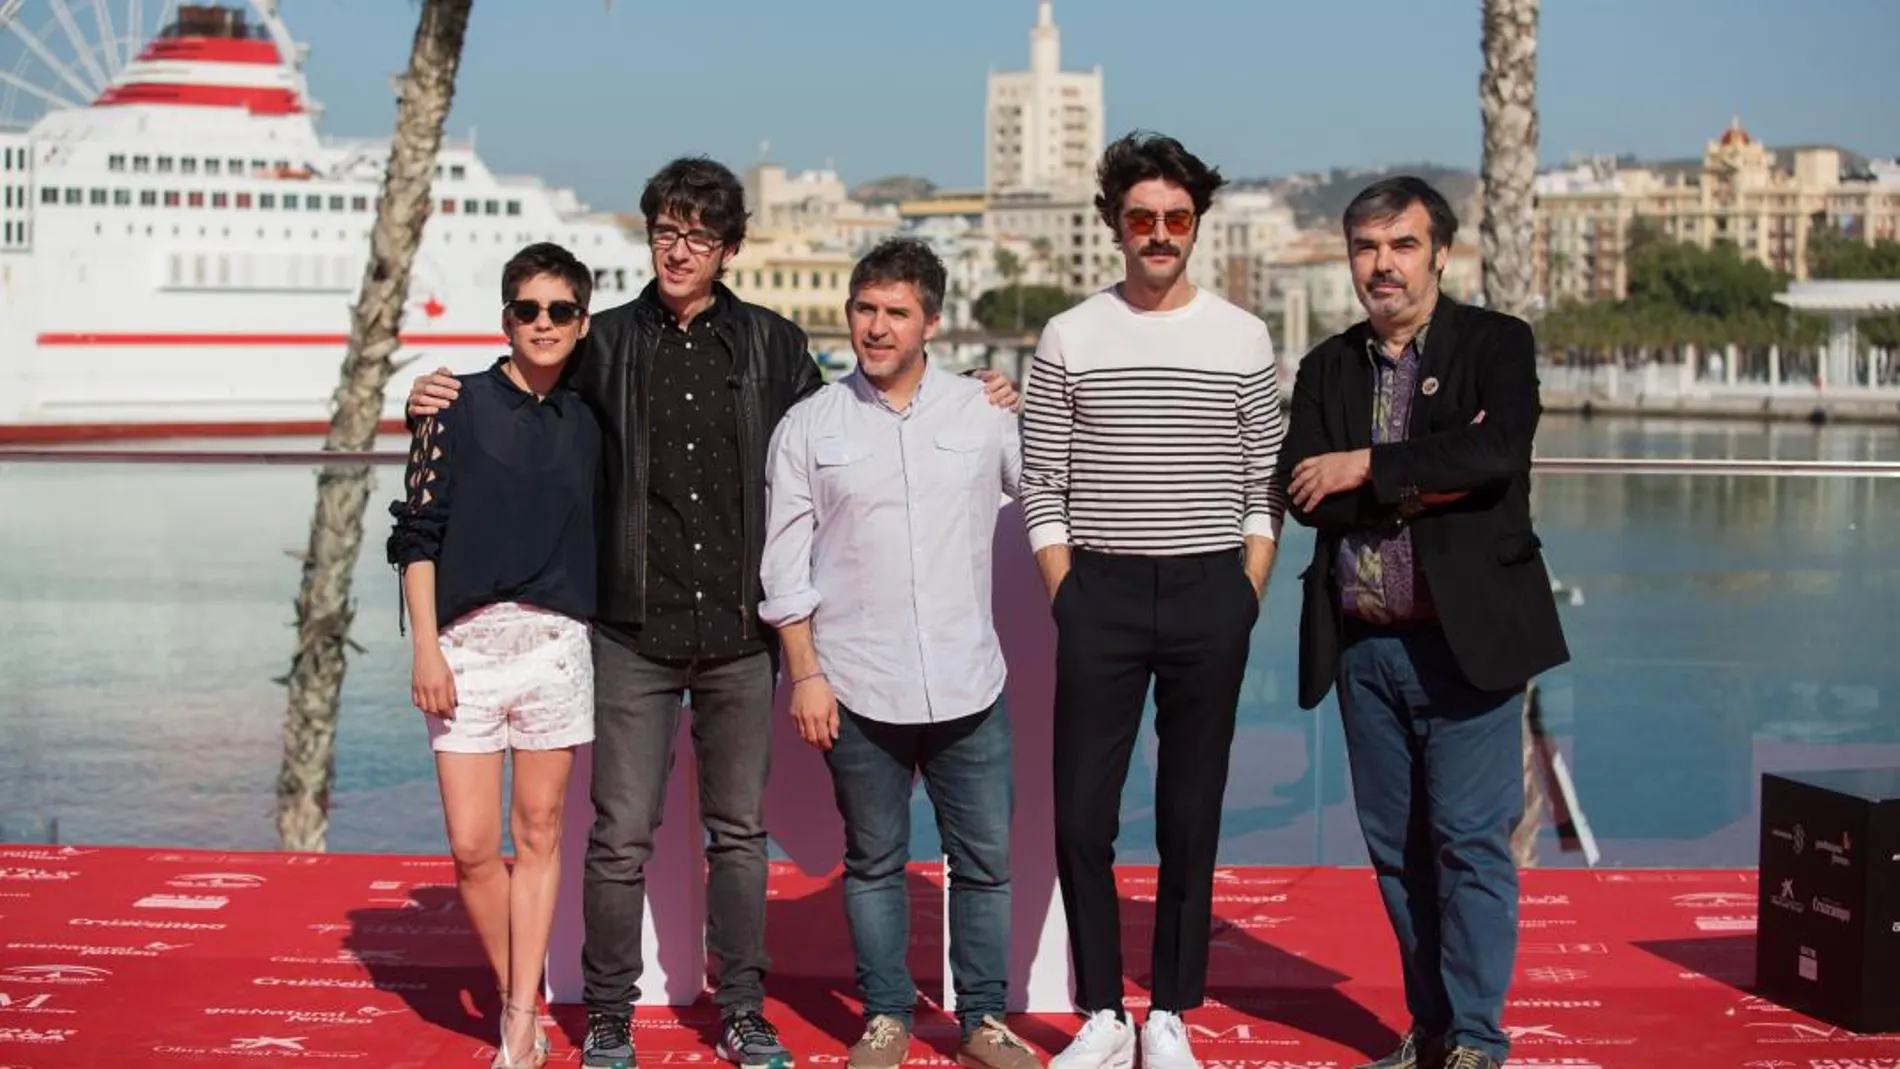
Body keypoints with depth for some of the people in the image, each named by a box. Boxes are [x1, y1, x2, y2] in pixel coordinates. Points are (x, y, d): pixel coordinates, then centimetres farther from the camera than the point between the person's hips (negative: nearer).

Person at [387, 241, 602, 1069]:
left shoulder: (586, 423, 9)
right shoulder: (461, 405, 0)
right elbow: (417, 533, -2)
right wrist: (427, 649, -9)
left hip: (555, 643, 3)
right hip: (466, 642, -2)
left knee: (538, 835, 5)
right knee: (472, 847, -3)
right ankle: (516, 1002, 18)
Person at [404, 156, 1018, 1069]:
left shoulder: (774, 346, 6)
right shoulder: (607, 343, 4)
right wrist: (439, 406, -6)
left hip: (741, 634, 1)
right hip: (634, 633, -1)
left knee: (739, 831, 11)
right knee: (621, 836, 2)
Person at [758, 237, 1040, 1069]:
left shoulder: (984, 413, 3)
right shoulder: (809, 425, 2)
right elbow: (785, 563, 2)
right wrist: (804, 673, -3)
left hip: (968, 685, 1)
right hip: (857, 687, -1)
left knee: (985, 860, 7)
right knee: (874, 862, 10)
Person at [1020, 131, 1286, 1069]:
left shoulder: (1243, 339, 5)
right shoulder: (1069, 339, 4)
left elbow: (1262, 488, 7)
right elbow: (1041, 488, 4)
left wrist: (1248, 598, -2)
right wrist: (1065, 596, -3)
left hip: (1211, 596, 0)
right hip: (1102, 595, 0)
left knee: (1191, 818, 6)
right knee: (1081, 815, -1)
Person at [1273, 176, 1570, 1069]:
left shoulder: (1497, 344, 0)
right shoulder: (1326, 368, 11)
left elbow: (1497, 453, -18)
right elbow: (1302, 492, -3)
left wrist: (1366, 468, -13)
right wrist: (1427, 481, -13)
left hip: (1465, 636, -4)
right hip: (1362, 644, 4)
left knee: (1470, 839, -5)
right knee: (1395, 845, 9)